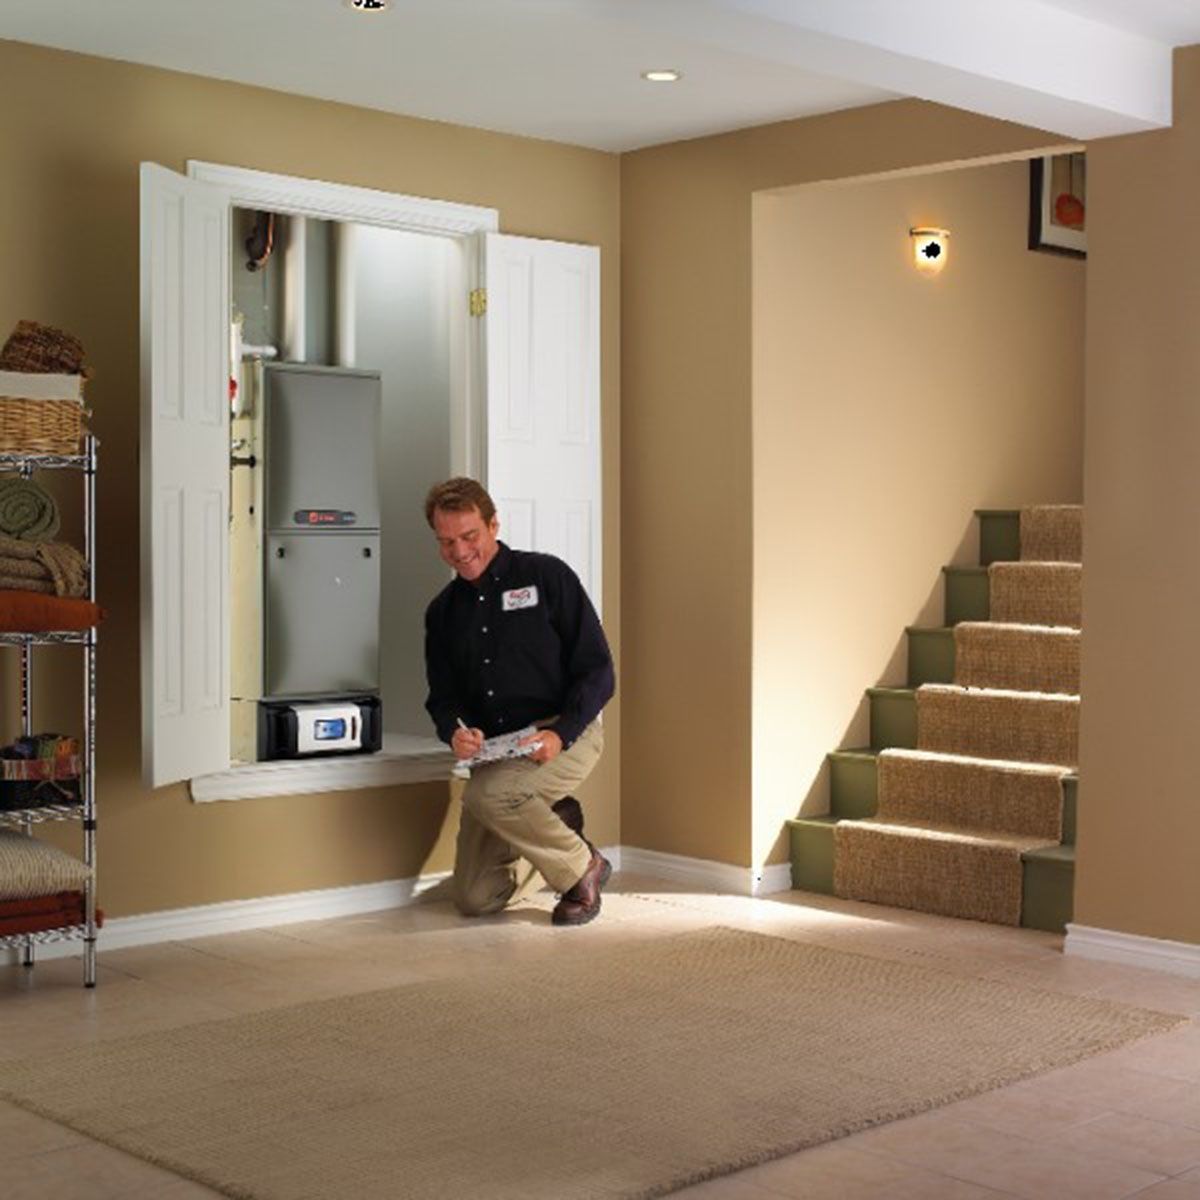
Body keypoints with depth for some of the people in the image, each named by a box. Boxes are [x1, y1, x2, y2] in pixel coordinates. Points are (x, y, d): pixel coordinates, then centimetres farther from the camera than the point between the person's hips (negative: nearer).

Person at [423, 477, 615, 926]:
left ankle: (583, 867, -8)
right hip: (492, 750, 6)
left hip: (566, 734, -5)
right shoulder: (443, 611, 11)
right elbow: (442, 697, 10)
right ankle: (555, 824, 24)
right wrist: (455, 731, -15)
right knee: (474, 898, -2)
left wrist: (560, 734, -24)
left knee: (488, 794, -35)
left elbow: (597, 672, -9)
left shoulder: (547, 577, -5)